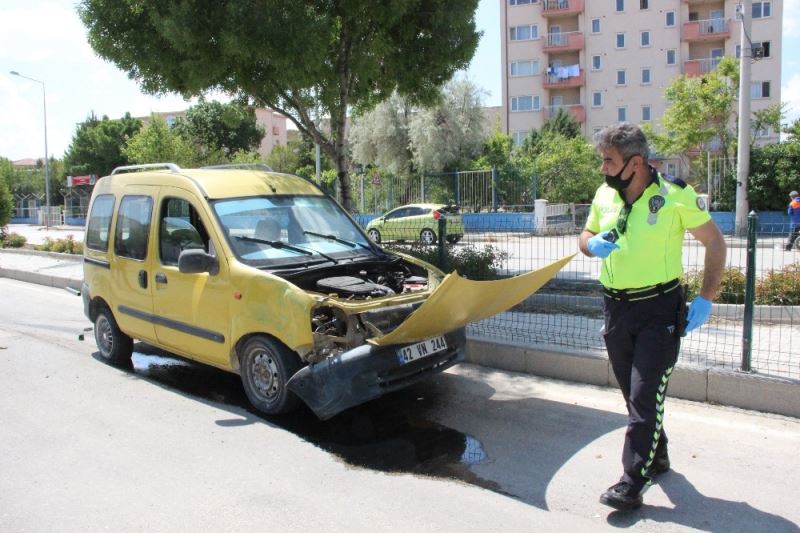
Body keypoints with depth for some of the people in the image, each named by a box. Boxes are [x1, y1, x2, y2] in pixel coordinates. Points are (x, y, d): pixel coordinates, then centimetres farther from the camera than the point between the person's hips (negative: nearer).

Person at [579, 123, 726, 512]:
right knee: (632, 394, 17)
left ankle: (632, 484, 0)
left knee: (645, 397, -6)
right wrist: (593, 244, -9)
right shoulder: (604, 195, 3)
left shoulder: (675, 196, -12)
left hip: (659, 309, -6)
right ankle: (656, 455, 38)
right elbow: (586, 237, 17)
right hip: (615, 307, 6)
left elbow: (715, 242, -4)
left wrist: (705, 299, -11)